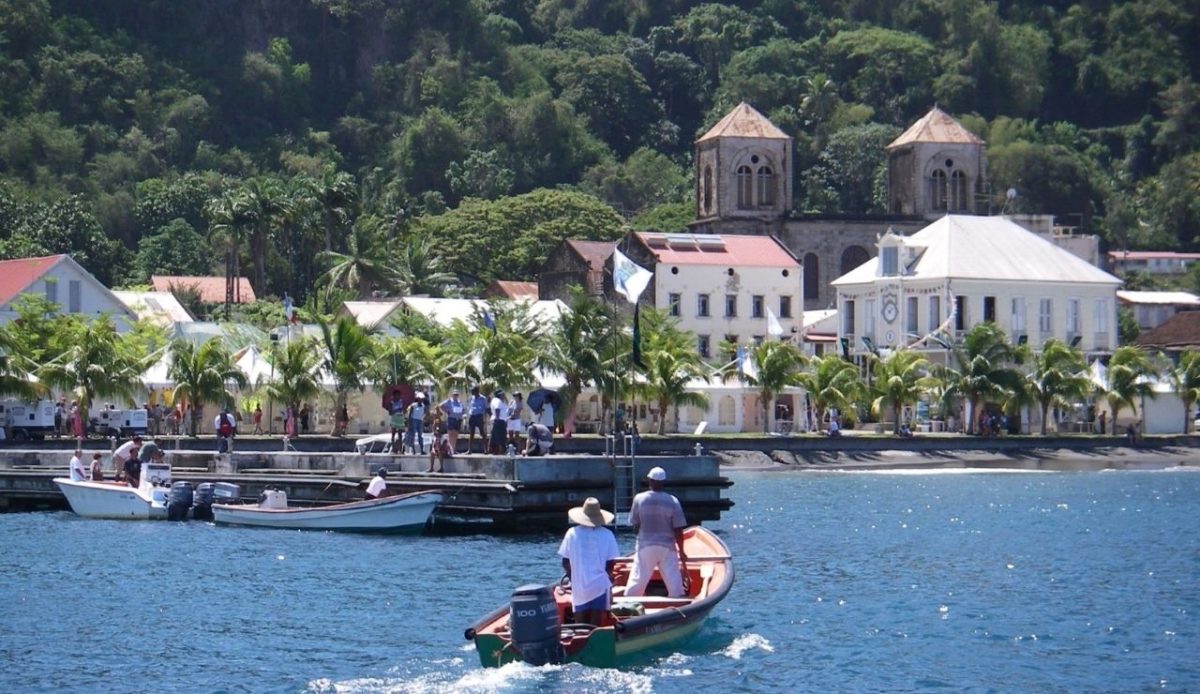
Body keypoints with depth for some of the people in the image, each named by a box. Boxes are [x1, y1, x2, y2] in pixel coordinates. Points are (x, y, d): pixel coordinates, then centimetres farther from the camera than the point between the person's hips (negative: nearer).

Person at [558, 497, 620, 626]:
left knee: (581, 626, 8)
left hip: (579, 586, 1)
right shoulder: (607, 535, -5)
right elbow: (610, 564, -3)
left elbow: (565, 563, 2)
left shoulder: (572, 533, -1)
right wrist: (610, 579, 17)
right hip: (600, 585, -1)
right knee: (596, 625, 1)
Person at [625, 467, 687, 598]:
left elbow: (635, 524, 1)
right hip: (667, 547, 0)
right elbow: (678, 530, -6)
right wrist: (681, 551, 4)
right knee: (674, 581, 6)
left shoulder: (639, 499, -7)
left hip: (645, 546, 0)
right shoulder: (673, 501, -8)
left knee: (637, 580, 6)